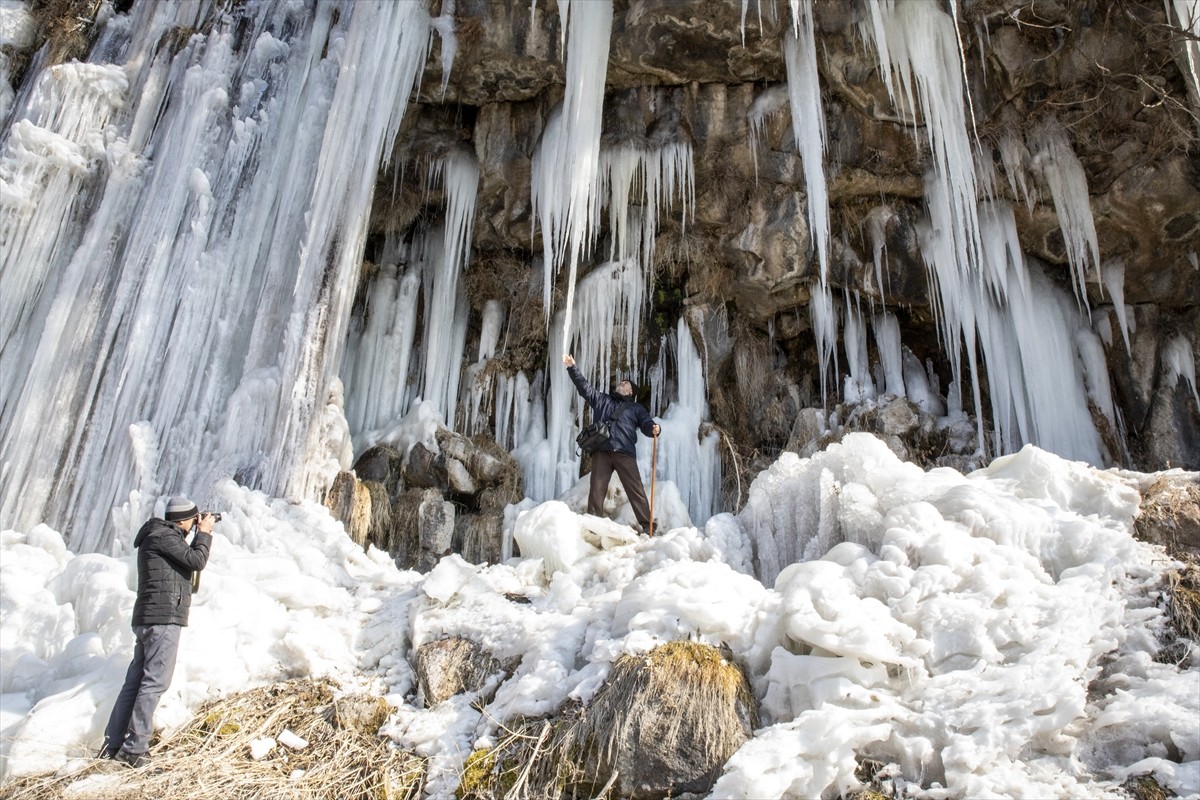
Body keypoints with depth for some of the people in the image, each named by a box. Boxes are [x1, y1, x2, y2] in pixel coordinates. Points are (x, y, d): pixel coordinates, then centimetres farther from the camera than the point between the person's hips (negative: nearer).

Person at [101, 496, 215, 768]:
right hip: (163, 618, -10)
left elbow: (187, 559, 26)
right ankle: (134, 747, -7)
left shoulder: (161, 536, 20)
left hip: (147, 619, 10)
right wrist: (204, 533, 0)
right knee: (154, 682, -8)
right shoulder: (163, 536, -10)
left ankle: (112, 745, 13)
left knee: (135, 681, 10)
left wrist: (200, 536, 17)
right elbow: (197, 562, -14)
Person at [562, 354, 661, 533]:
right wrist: (572, 367, 9)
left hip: (624, 452, -1)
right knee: (596, 490, -3)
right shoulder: (601, 399, 25)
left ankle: (647, 526, -7)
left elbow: (646, 425, 9)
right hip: (601, 451, 1)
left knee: (636, 490, -6)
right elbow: (583, 387, 19)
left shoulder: (636, 408, 21)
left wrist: (654, 429, -15)